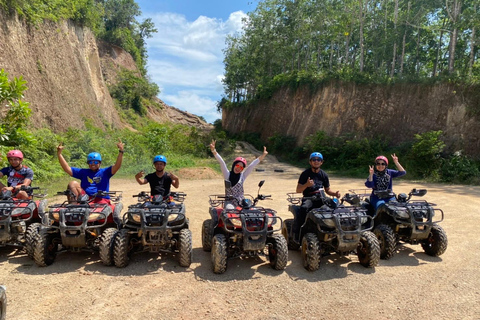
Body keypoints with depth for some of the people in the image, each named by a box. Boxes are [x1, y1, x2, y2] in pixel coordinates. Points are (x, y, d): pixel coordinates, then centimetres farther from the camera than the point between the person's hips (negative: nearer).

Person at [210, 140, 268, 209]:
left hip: (240, 202, 2)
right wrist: (213, 151, -22)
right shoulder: (227, 174, 1)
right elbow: (221, 162, -11)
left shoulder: (243, 176, 5)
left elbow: (252, 165, -3)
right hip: (229, 202, -2)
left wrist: (263, 155, -9)